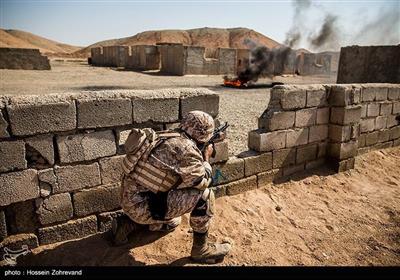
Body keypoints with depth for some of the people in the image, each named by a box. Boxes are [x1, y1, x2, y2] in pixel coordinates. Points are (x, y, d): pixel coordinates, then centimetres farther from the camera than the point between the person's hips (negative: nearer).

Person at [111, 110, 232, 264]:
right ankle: (201, 249, 5)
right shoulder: (186, 148, -18)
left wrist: (200, 157, 17)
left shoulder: (169, 138, 10)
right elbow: (203, 181, -11)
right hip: (142, 206, -9)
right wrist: (206, 157, 4)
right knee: (204, 195, -11)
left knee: (173, 222, 34)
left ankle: (125, 226, 26)